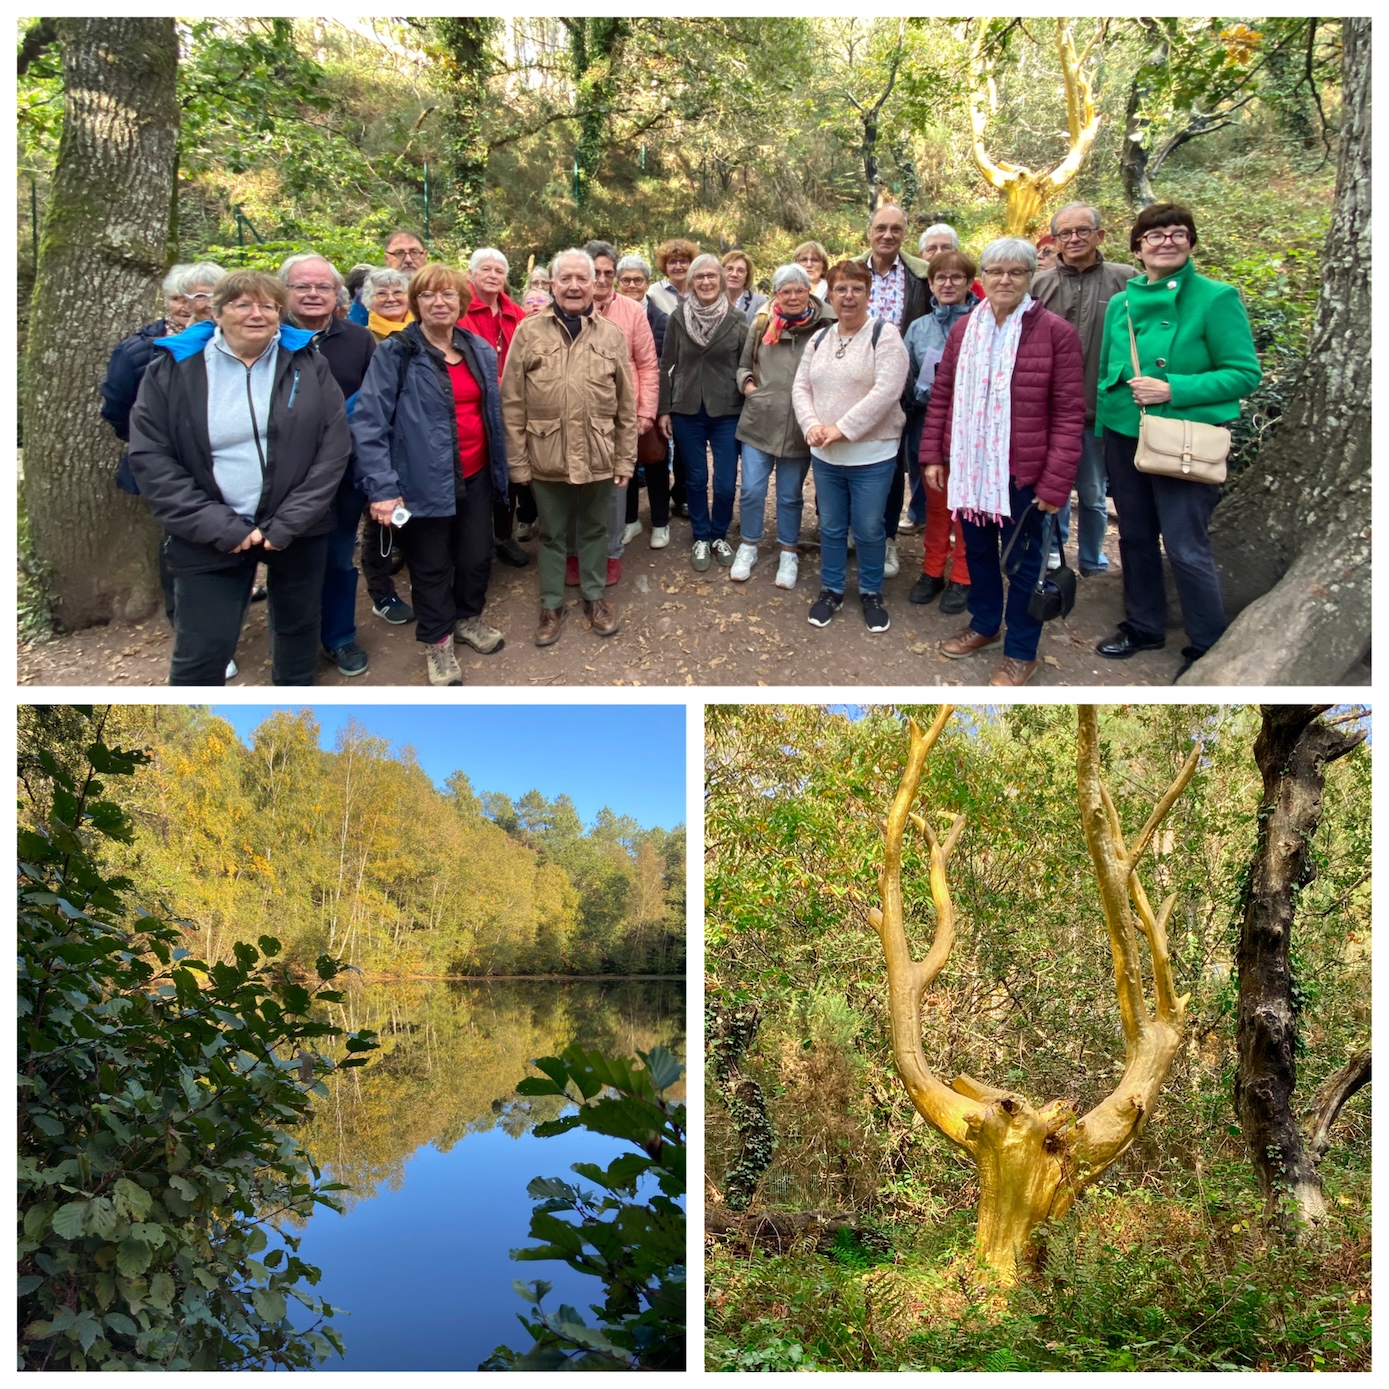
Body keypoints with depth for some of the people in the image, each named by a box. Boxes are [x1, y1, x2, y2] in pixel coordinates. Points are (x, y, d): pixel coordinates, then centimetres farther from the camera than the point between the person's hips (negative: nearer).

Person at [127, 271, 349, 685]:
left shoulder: (307, 363, 0)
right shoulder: (173, 368, -4)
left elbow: (335, 446, -5)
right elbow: (149, 458, -8)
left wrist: (290, 522, -14)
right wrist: (218, 527, -16)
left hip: (297, 529, 2)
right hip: (209, 537, -2)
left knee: (298, 626, 20)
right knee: (201, 652, -1)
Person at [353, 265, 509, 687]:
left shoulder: (480, 351, 6)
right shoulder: (395, 354, -12)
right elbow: (368, 423, -16)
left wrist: (500, 469, 14)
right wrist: (382, 487, -22)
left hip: (476, 476, 5)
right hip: (425, 481, -5)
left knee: (477, 556, 16)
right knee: (431, 566, 9)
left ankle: (468, 617, 43)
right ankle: (436, 640, 29)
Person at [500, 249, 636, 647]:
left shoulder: (611, 334, 2)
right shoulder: (529, 332, -3)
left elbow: (627, 407, 4)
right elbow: (513, 404, -3)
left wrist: (625, 459, 2)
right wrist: (517, 460, -6)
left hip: (597, 457, 1)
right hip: (545, 458, -1)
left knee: (594, 529, 16)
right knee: (551, 533, 12)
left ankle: (594, 596, 33)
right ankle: (551, 604, 26)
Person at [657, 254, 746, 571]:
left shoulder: (738, 319, -1)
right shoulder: (678, 317, -1)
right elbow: (666, 366, 4)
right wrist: (664, 410, 1)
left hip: (727, 412, 0)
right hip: (687, 411, 1)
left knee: (726, 483, 0)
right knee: (696, 479, 9)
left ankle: (719, 536, 23)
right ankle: (700, 538, 26)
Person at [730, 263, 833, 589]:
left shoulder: (824, 327, -6)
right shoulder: (762, 324, 2)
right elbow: (743, 364, 14)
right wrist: (747, 384, -5)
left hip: (800, 426, -1)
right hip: (759, 420, 2)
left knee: (790, 495, 11)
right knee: (752, 489, 4)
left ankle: (788, 554, 26)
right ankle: (749, 547, 24)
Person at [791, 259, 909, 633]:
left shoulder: (884, 335, -10)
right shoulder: (819, 339, 10)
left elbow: (885, 392, -20)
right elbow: (801, 387, 8)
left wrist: (842, 429, -21)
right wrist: (812, 425, -12)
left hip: (872, 454, -5)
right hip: (824, 453, 5)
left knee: (869, 529, 5)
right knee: (831, 527, 14)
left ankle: (871, 593, 23)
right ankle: (831, 590, 29)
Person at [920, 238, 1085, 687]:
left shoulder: (1056, 332, -10)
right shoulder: (964, 330, 6)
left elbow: (1069, 414, -11)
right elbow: (942, 395, 12)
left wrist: (1056, 481, -13)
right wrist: (933, 455, 7)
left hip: (1022, 471, -5)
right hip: (969, 466, 5)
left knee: (1021, 560, 7)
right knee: (977, 549, 19)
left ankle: (1021, 652, 21)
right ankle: (984, 624, 40)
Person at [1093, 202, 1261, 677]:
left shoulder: (1216, 298, -10)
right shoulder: (1120, 303, 8)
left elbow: (1245, 373, -12)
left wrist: (1173, 390, -21)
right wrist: (1102, 426, 13)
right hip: (1124, 436, 6)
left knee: (1185, 547, -5)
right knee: (1134, 536, 15)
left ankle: (1207, 647, 10)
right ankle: (1142, 625, 33)